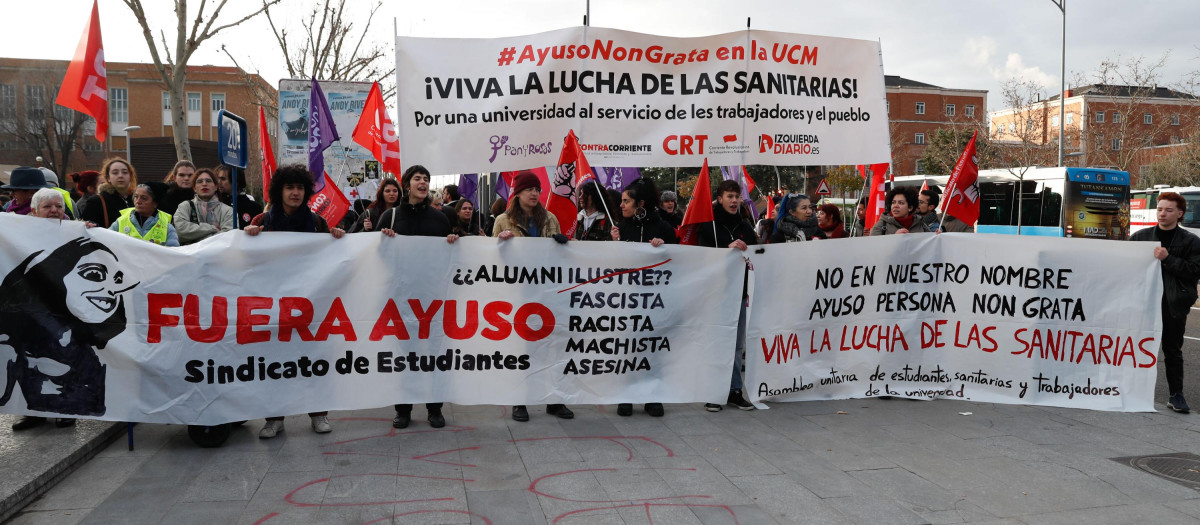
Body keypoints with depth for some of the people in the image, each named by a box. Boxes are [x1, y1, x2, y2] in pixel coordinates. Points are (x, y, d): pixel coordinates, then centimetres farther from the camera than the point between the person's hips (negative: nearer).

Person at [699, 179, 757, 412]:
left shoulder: (745, 227, 13)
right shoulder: (708, 226, -3)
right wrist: (728, 248, -22)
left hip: (739, 293, 5)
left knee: (737, 345, 9)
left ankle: (735, 391, 17)